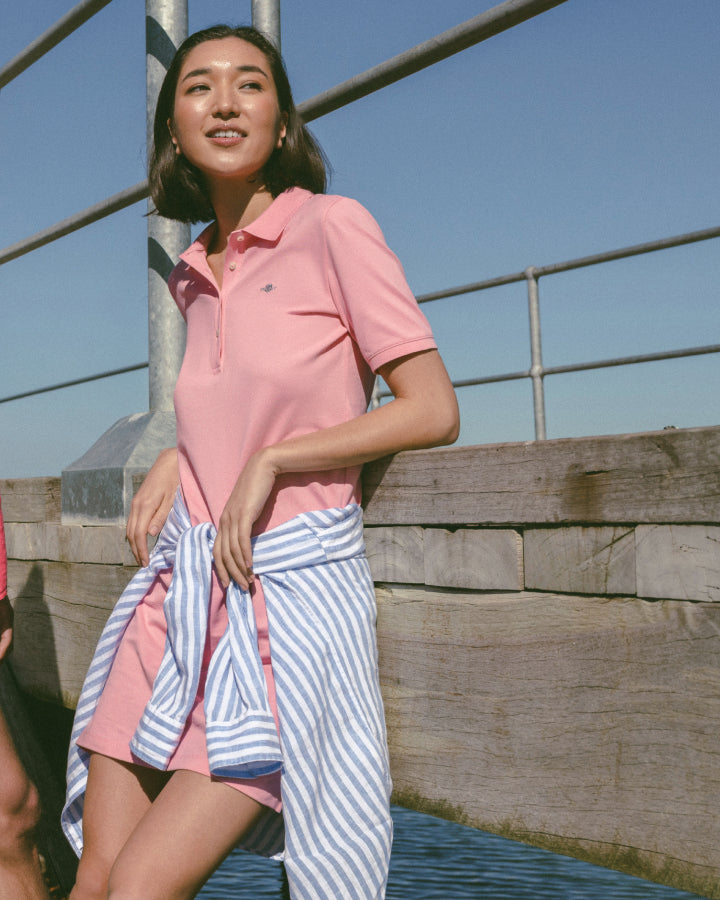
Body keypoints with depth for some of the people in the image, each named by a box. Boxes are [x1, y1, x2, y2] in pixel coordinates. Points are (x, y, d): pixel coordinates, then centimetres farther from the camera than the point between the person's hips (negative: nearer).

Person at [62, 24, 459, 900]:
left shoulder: (333, 226, -6)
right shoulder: (194, 278, 14)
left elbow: (434, 410, -9)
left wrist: (270, 462, -13)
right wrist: (174, 459, 10)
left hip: (288, 592, -6)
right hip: (183, 588, 6)